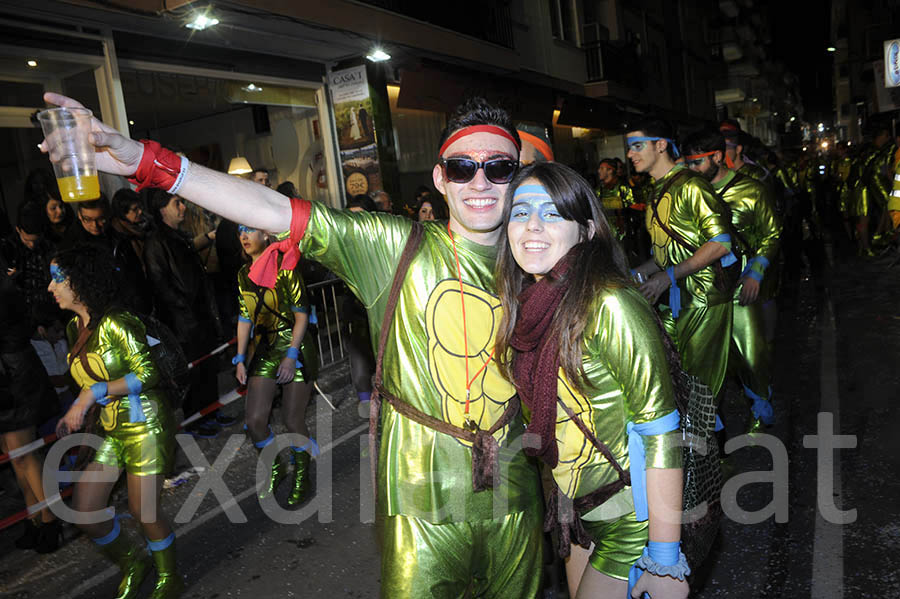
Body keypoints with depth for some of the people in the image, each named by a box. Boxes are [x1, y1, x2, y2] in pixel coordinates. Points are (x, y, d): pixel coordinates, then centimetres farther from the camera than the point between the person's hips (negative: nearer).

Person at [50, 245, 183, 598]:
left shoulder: (115, 323, -17)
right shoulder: (75, 327, 9)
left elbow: (147, 375, -19)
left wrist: (94, 394, -23)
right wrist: (75, 413, 4)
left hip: (144, 425, -8)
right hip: (108, 429, 8)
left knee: (142, 511, 1)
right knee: (83, 512, 6)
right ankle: (131, 565, 32)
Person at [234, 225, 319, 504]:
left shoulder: (284, 268, -10)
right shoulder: (244, 274, 8)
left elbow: (301, 315, -11)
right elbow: (244, 318, 12)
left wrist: (291, 356, -17)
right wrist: (240, 358, 8)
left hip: (295, 348, -5)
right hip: (263, 351, 5)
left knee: (293, 422, -3)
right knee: (254, 420, -2)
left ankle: (301, 478, 21)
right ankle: (276, 468, 25)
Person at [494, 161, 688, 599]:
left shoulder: (609, 305, -25)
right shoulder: (527, 306, -2)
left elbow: (660, 433, -24)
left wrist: (663, 562, -22)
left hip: (632, 517, -6)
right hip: (577, 510, 7)